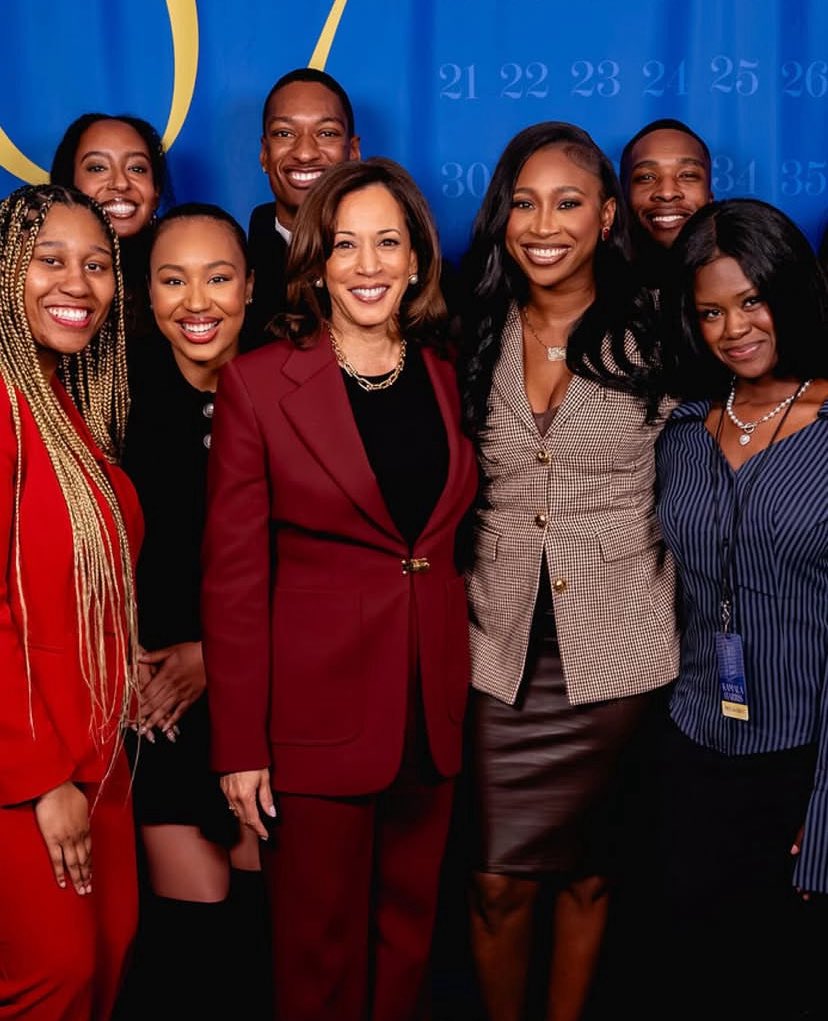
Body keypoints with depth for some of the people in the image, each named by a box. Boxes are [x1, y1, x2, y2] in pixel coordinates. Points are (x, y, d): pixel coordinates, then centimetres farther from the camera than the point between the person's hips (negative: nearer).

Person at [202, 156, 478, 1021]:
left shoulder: (441, 378, 7)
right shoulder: (258, 382, -7)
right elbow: (233, 574, -9)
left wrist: (463, 692, 8)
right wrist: (239, 746, -10)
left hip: (432, 714, 4)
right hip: (316, 717, -4)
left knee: (407, 935, 17)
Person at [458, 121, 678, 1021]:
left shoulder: (655, 337, -2)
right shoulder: (477, 336, 6)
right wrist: (455, 605, 8)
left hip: (617, 647, -1)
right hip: (504, 646, 2)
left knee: (587, 870, 13)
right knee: (501, 881, 3)